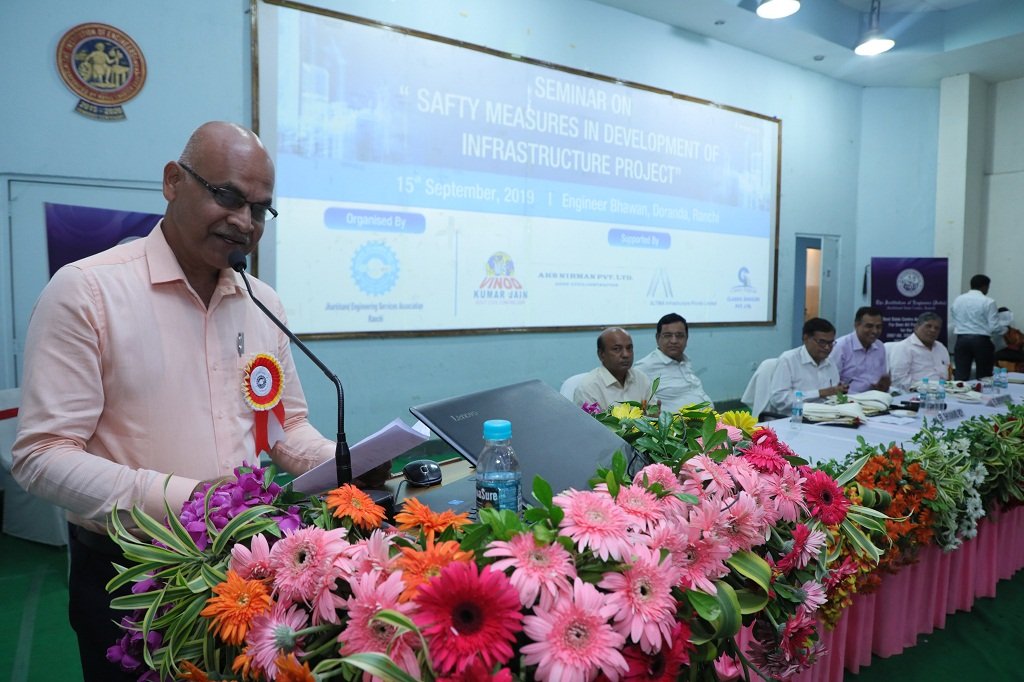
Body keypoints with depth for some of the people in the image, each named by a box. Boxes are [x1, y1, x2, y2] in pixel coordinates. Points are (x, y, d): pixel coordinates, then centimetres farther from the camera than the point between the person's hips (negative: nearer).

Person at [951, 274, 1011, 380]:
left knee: (960, 375, 3)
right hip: (981, 341, -3)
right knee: (984, 376, 7)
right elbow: (994, 327, -8)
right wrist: (1004, 329, 11)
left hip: (961, 339, 4)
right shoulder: (988, 302, -7)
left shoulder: (958, 300, 6)